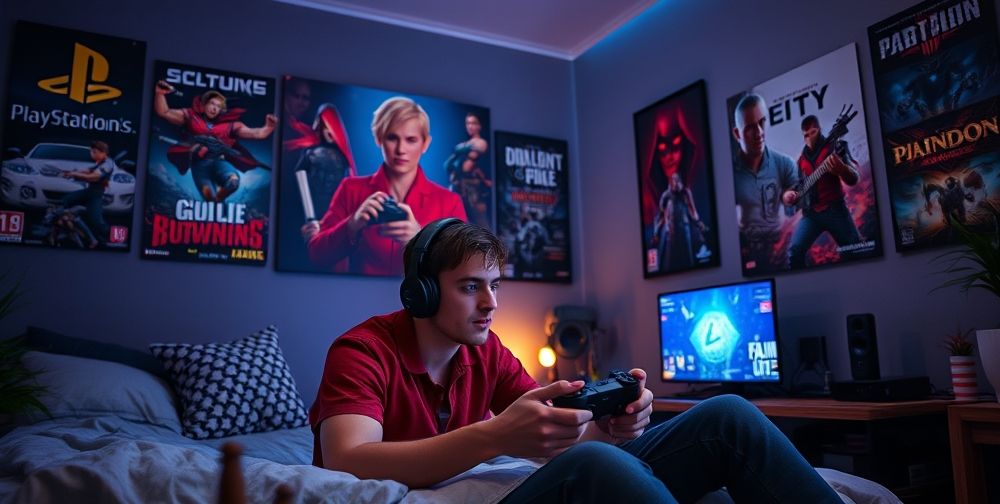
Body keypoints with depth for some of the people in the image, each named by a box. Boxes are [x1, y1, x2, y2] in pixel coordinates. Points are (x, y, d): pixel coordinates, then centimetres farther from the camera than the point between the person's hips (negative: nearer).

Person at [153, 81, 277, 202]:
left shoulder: (229, 124, 17)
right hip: (199, 163, -1)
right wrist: (160, 94, -5)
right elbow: (164, 112, 12)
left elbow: (256, 134, 12)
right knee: (209, 197, -22)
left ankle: (218, 198, -4)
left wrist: (268, 127, -8)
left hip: (219, 161, 1)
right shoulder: (191, 117, 17)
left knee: (233, 180, -32)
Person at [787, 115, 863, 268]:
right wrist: (794, 196, 2)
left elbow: (854, 179, -10)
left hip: (834, 209, -3)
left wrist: (840, 167, -32)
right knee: (795, 251, -13)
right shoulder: (802, 158, 15)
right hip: (810, 213, 4)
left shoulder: (835, 146, 0)